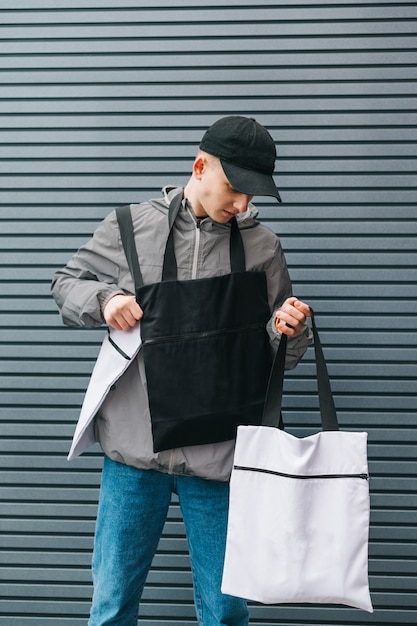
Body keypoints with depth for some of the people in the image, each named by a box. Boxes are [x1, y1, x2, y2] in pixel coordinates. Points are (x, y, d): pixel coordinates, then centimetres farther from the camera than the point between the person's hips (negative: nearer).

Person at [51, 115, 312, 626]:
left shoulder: (262, 247, 4)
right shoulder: (130, 228, 0)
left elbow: (279, 354, 12)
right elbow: (67, 284, 12)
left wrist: (286, 331, -11)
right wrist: (104, 298, -9)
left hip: (218, 453, 1)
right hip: (134, 449, 0)